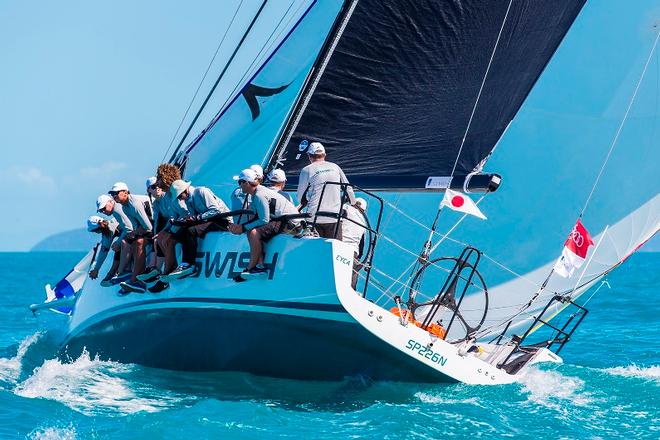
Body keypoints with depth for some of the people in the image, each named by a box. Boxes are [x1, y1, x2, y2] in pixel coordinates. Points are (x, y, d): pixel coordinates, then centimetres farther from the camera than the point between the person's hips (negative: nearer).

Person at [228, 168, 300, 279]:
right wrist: (239, 227, 2)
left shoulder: (259, 195, -18)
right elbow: (257, 218, 14)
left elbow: (264, 220, -22)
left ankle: (250, 268, -14)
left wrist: (243, 228, -13)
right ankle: (260, 265, -4)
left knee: (254, 233, -22)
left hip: (290, 222, -11)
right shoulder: (257, 193, 14)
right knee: (251, 232, 7)